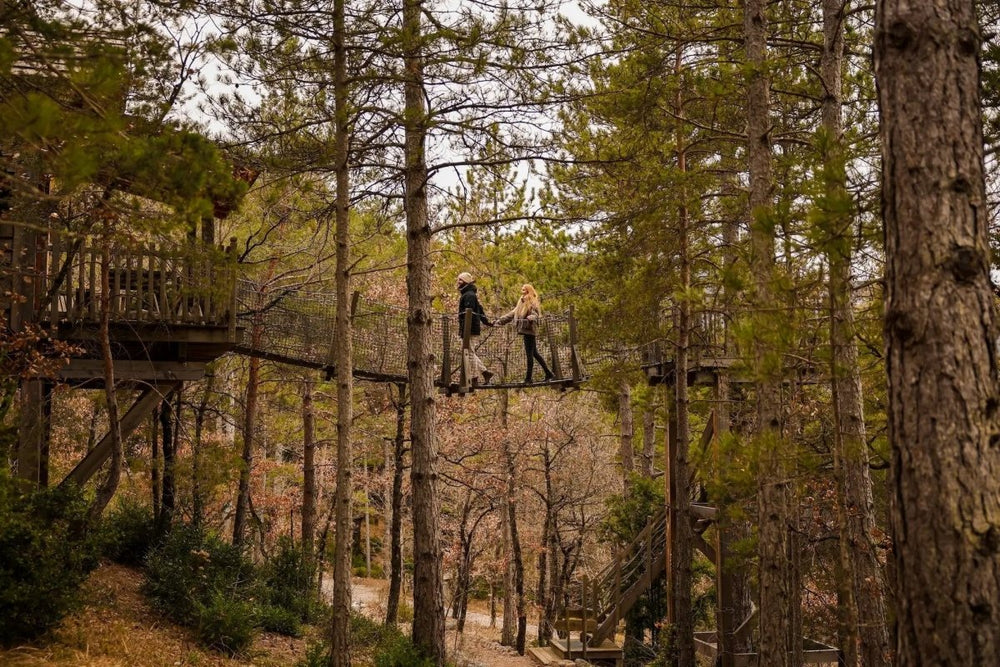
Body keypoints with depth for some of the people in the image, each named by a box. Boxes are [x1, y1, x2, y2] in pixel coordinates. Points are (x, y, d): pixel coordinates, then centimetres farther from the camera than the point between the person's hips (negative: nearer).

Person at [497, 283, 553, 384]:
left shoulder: (532, 303, -7)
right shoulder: (522, 302, 18)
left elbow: (535, 315, -20)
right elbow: (513, 313, 23)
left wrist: (531, 318, -42)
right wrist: (501, 320, 22)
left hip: (529, 331, -9)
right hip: (525, 331, 9)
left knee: (529, 354, -7)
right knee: (534, 353, 13)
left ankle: (528, 378, -5)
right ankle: (548, 373, 19)